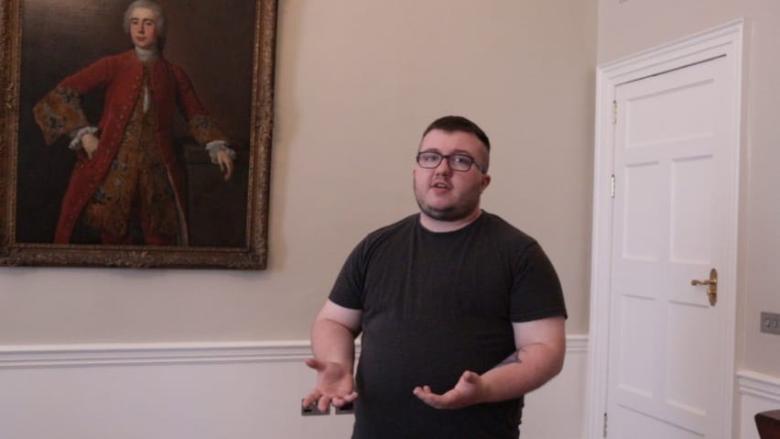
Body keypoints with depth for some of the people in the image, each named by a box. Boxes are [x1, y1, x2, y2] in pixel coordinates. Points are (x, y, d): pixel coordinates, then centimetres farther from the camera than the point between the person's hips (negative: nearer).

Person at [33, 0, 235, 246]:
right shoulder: (113, 66, 4)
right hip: (112, 167, -1)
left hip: (156, 169, 2)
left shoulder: (174, 74, 10)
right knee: (101, 236, -5)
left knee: (158, 240, 2)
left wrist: (218, 146, -1)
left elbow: (196, 114, 13)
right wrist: (83, 133, -7)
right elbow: (64, 92, 1)